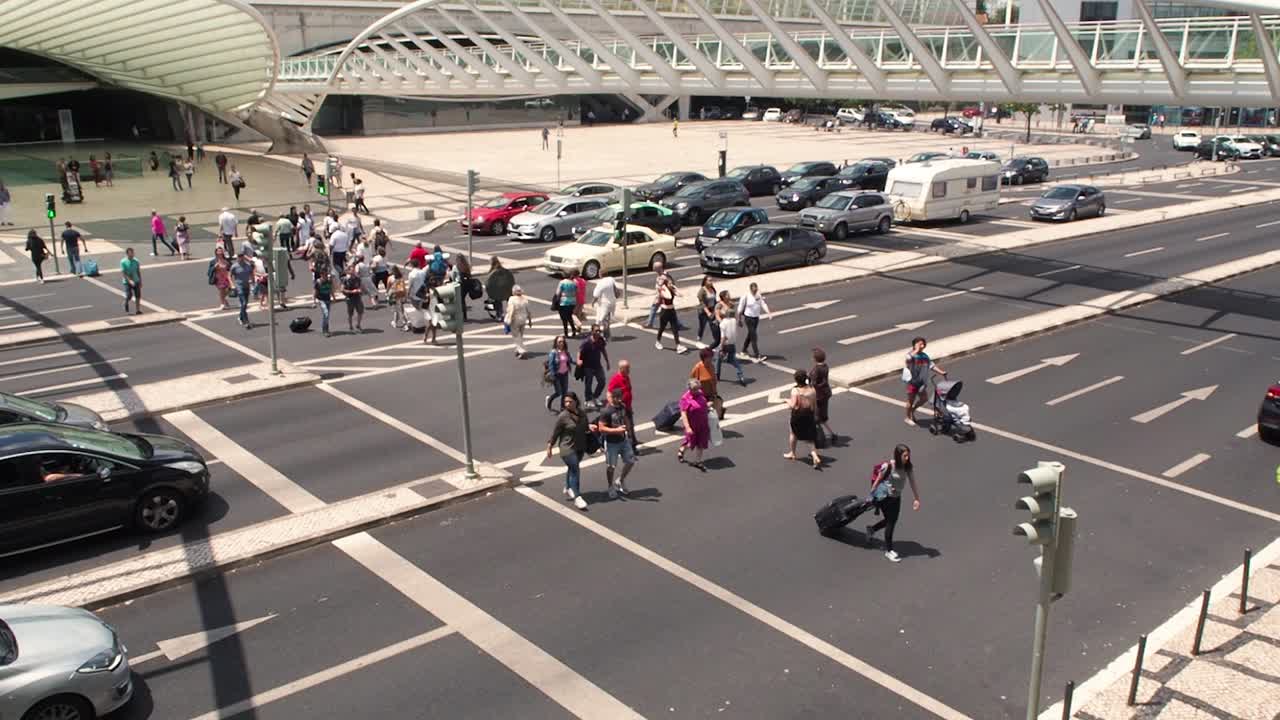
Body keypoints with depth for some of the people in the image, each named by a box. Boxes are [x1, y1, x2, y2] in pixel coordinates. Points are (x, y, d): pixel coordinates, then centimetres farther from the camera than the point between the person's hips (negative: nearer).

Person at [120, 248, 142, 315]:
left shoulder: (136, 261, 1)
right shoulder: (123, 262, -10)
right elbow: (123, 273, -13)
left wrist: (140, 282, 9)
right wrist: (130, 281, -22)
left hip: (136, 281, 4)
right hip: (127, 282, -4)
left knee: (138, 297, 1)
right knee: (129, 296, -10)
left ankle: (138, 310, 10)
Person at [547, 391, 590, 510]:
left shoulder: (582, 414, 1)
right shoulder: (562, 416, -16)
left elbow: (585, 427, 15)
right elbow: (555, 432, -9)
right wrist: (550, 446, -5)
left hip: (580, 447, 6)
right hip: (567, 448, -6)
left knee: (572, 468, 21)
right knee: (575, 470, -11)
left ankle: (568, 489, 41)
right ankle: (576, 498, -9)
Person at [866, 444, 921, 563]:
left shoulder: (909, 468, -8)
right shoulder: (888, 466, -23)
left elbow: (913, 483, -7)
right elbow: (878, 480, -12)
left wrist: (916, 499, -15)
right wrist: (872, 494, -3)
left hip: (896, 497, 6)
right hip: (885, 497, -6)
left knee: (892, 521, 16)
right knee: (890, 522, -1)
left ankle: (871, 529, 43)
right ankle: (888, 551, 14)